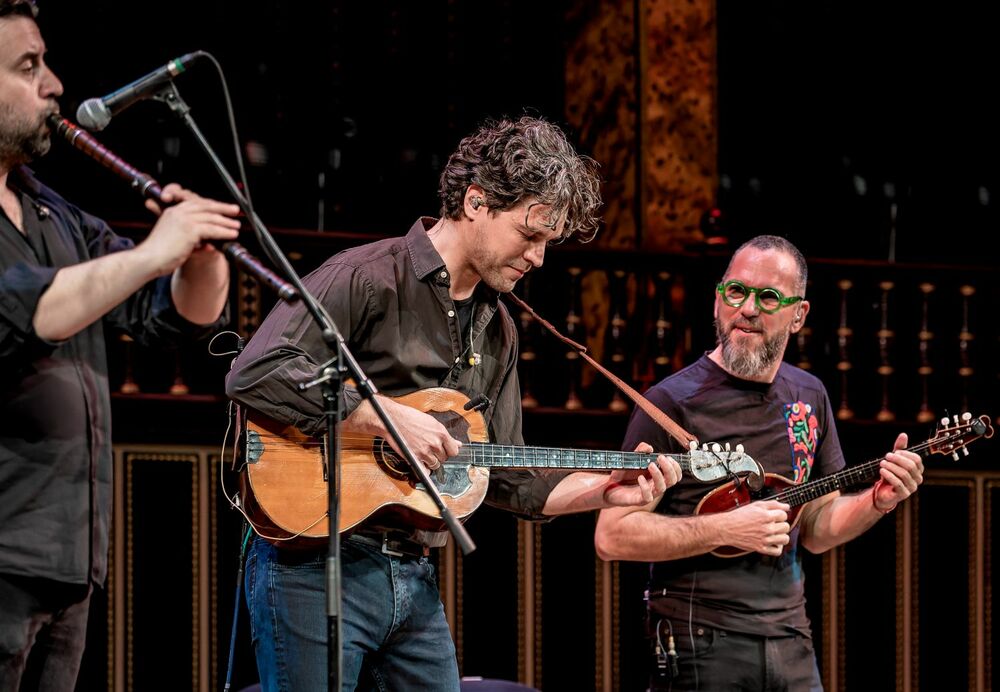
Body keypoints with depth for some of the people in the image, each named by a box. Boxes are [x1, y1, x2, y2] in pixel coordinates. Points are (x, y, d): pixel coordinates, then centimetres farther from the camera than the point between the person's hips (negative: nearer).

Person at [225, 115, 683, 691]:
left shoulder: (496, 328, 16)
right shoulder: (367, 277, -10)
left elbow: (508, 480, 19)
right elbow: (254, 374, -23)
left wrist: (604, 491, 5)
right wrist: (387, 417, -22)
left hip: (415, 579, 8)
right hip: (316, 568, -8)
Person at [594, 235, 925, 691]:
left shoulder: (808, 397, 10)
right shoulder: (672, 402, -10)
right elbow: (612, 536, -14)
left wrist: (878, 501, -2)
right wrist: (727, 529, -19)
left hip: (791, 645, 5)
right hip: (698, 648, -5)